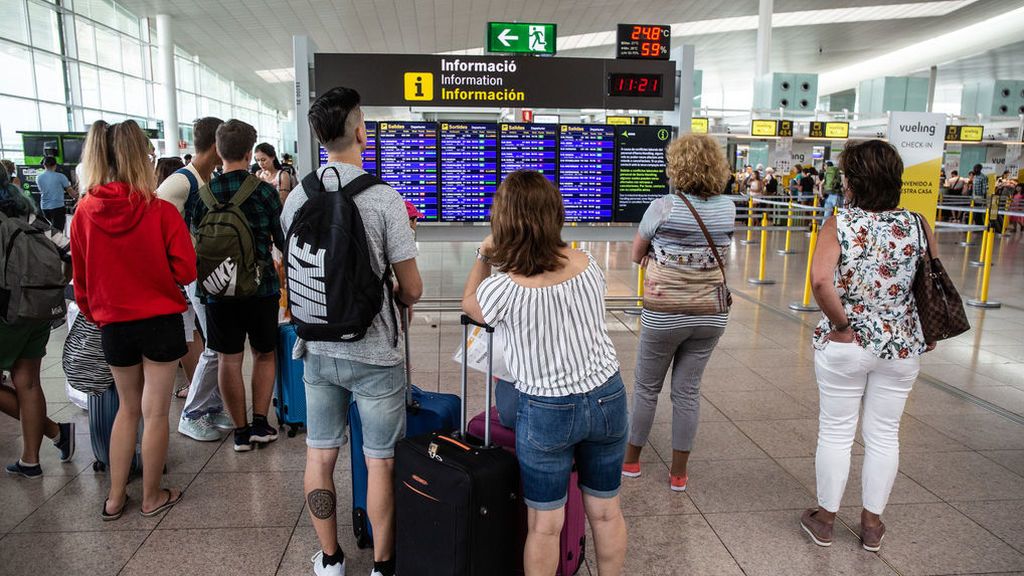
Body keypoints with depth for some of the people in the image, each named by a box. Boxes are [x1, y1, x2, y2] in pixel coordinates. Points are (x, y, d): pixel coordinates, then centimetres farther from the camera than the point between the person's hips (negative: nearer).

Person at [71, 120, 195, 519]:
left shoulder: (84, 212, -4)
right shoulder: (161, 211, -14)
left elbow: (80, 279, 4)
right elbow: (185, 271, -13)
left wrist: (95, 316, 18)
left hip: (114, 325, 4)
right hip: (161, 322, -3)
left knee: (128, 408, 21)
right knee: (155, 412, 9)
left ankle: (115, 498, 27)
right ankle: (152, 497, 22)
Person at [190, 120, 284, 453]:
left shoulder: (204, 193, -4)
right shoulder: (265, 191, -9)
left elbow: (195, 240, 4)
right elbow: (283, 240, -1)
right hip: (261, 286, -1)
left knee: (228, 359, 10)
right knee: (264, 354, 16)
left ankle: (241, 431, 16)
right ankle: (260, 423, 13)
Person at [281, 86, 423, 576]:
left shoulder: (296, 198, -1)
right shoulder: (383, 198, -16)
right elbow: (411, 290, -12)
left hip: (317, 349, 5)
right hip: (372, 353, -4)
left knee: (320, 456, 16)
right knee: (380, 462, 10)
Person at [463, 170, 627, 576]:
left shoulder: (503, 289, -20)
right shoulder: (588, 266, -7)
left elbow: (468, 305, 4)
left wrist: (483, 256, 15)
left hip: (547, 411, -4)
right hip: (607, 398, 5)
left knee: (544, 525, 13)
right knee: (606, 513, 20)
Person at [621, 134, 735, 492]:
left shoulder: (663, 208, -14)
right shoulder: (728, 209, 0)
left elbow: (636, 255, -2)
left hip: (664, 316, -4)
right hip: (710, 316, 4)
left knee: (647, 388, 13)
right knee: (688, 390, 12)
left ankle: (631, 459, 30)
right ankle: (679, 472, 22)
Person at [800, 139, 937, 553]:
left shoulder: (839, 224, -12)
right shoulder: (918, 227, -3)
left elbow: (820, 280, -26)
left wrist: (841, 324, -14)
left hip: (844, 345, -2)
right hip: (901, 346, 3)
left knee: (836, 431, 11)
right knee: (884, 433, 15)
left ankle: (824, 519, 25)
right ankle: (872, 523, 29)